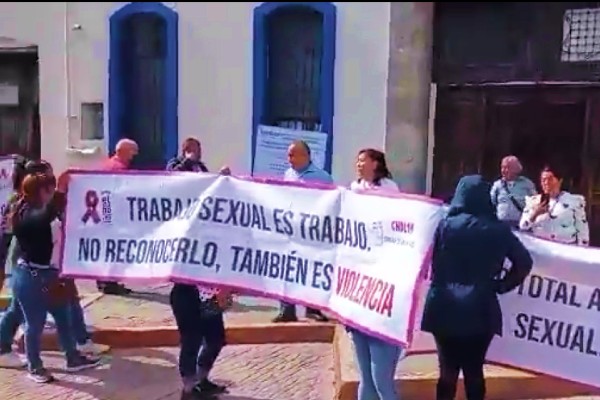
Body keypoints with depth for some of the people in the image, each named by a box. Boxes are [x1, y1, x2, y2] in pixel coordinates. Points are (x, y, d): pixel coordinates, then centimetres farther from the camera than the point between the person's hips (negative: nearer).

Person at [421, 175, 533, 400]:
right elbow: (524, 262, 3)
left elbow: (434, 265, 0)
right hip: (480, 310, 1)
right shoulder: (498, 229, 2)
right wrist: (501, 285, 10)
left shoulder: (446, 225, -1)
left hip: (445, 306, 0)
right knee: (474, 370, 11)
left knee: (448, 370, 10)